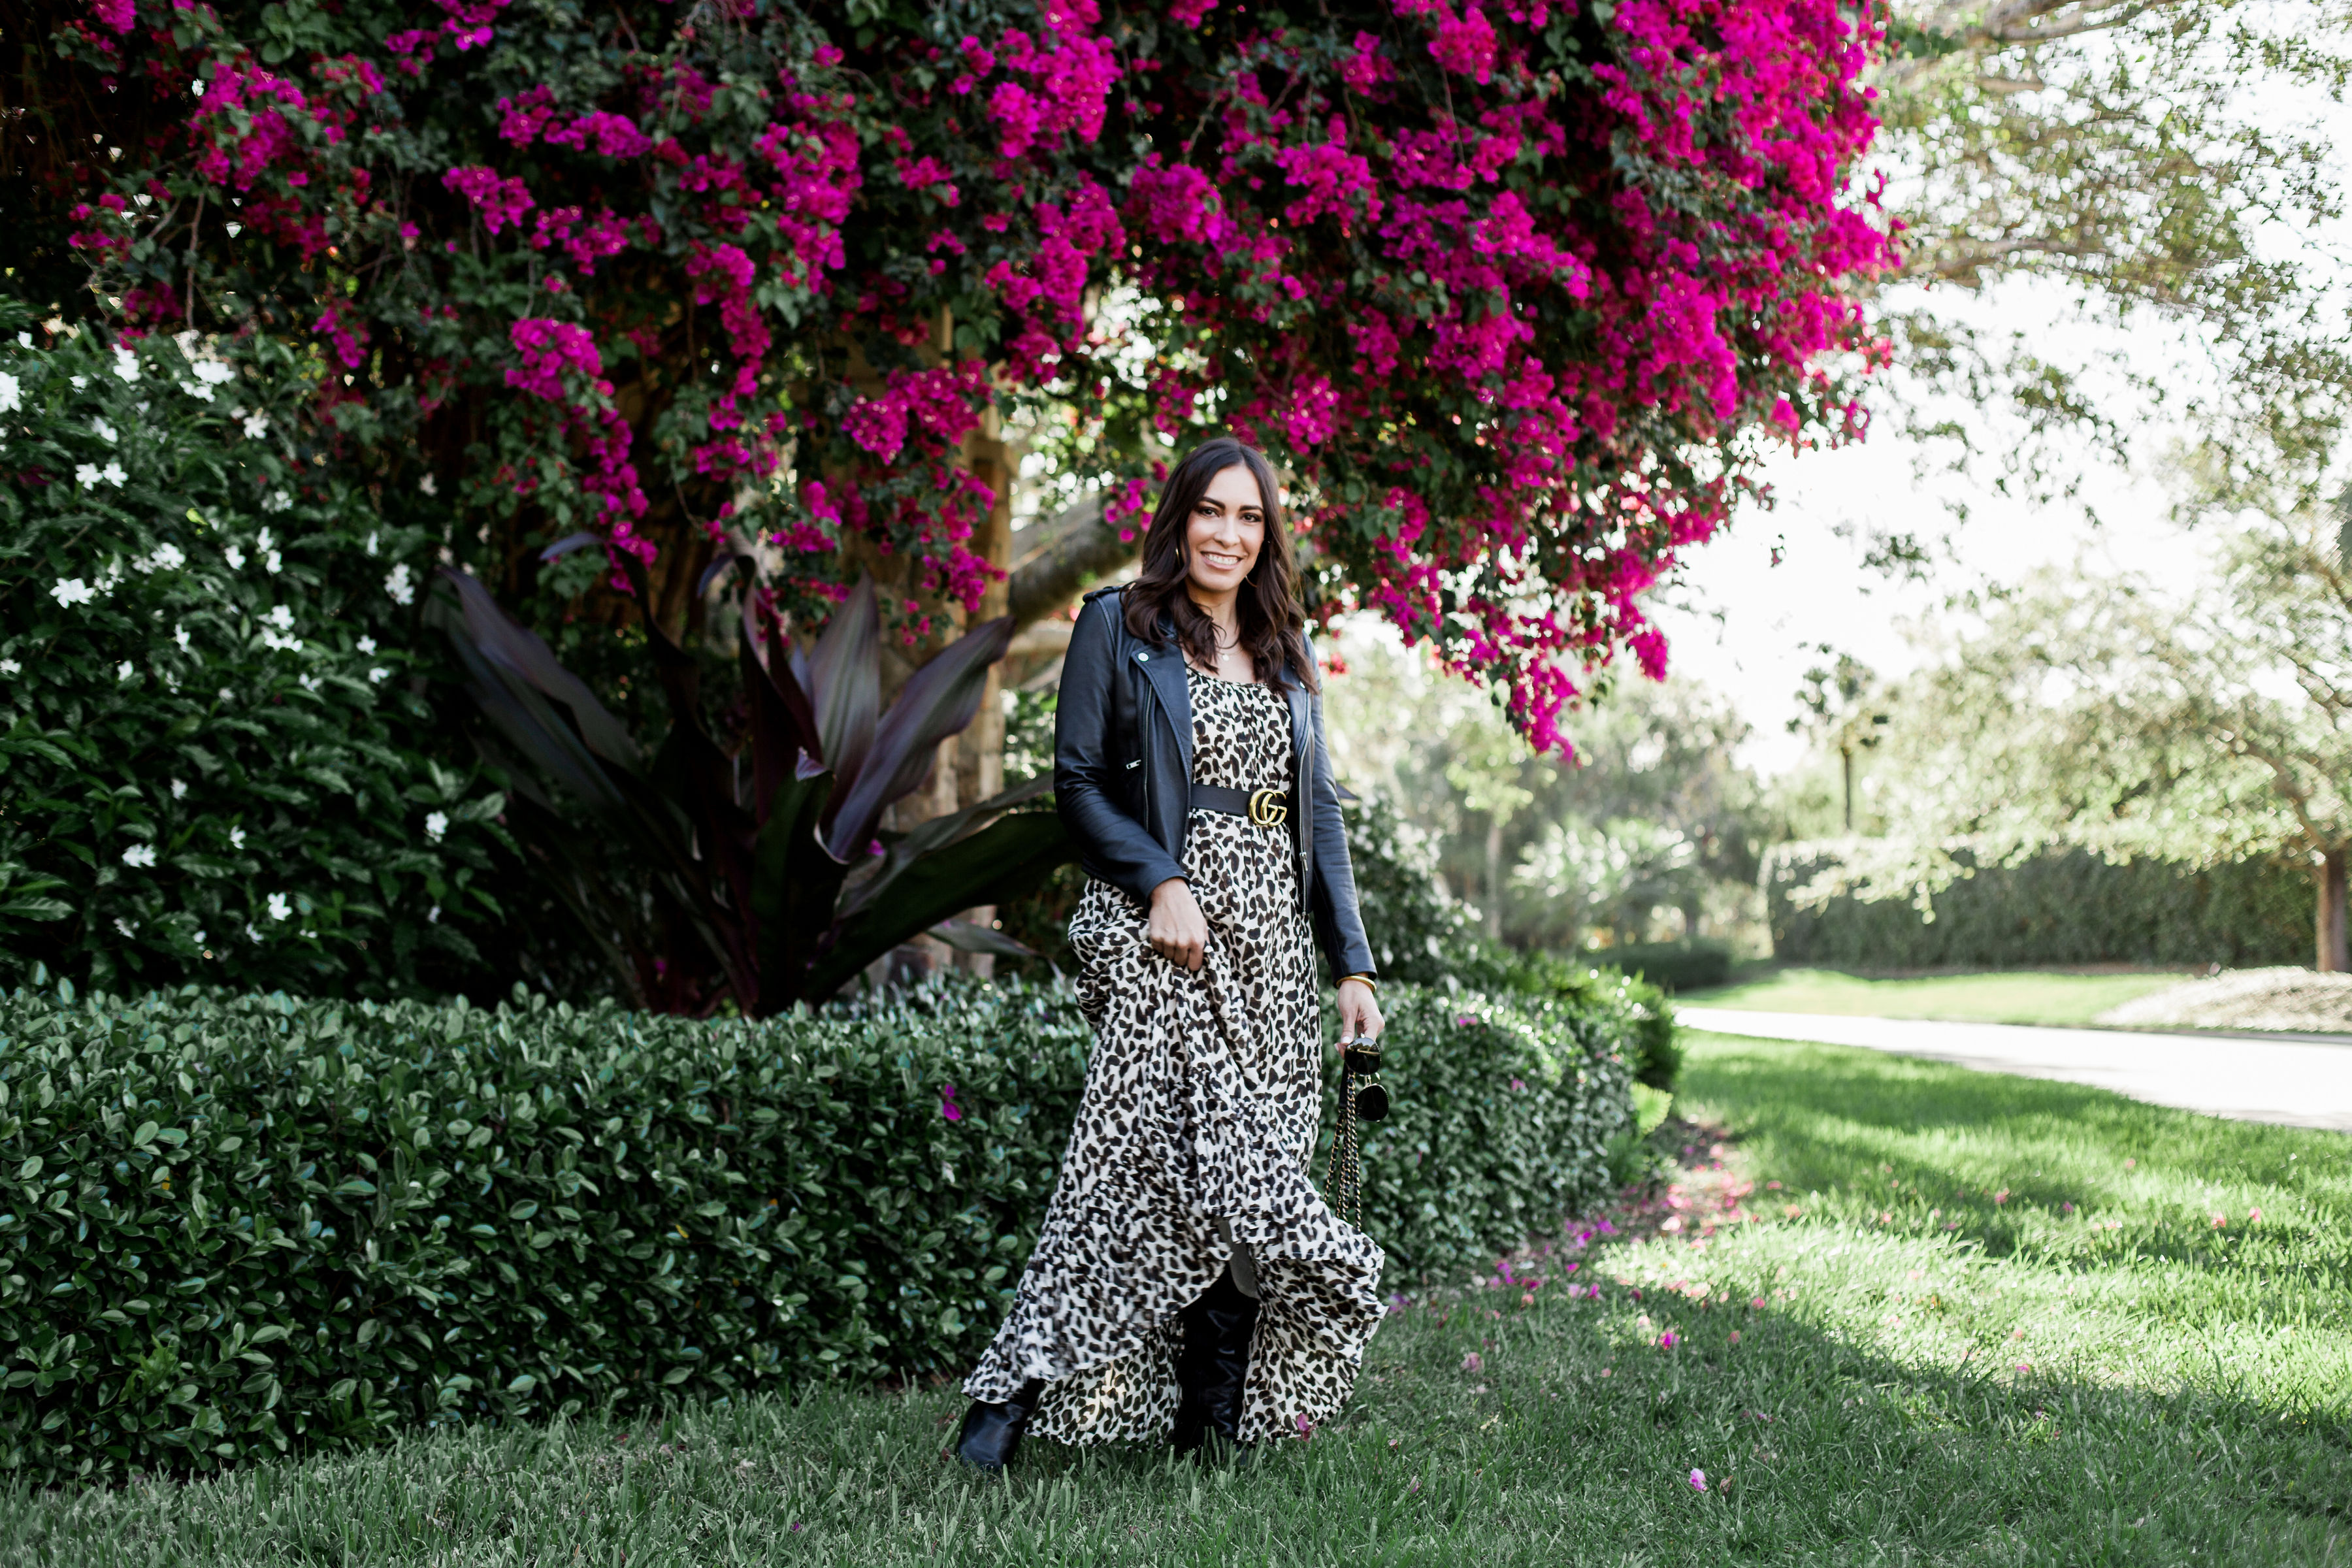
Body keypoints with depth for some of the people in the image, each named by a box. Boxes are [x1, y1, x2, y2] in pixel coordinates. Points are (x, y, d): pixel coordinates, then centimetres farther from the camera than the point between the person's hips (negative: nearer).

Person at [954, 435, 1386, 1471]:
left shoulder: (1285, 651, 19)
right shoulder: (1118, 626, 4)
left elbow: (1319, 810, 18)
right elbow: (1078, 782, -1)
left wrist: (1352, 964, 11)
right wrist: (1160, 883, -16)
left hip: (1271, 940, 5)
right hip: (1164, 930, -5)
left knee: (1247, 1168, 0)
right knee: (1165, 1152, -18)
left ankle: (1213, 1423, 5)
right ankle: (1018, 1394, -15)